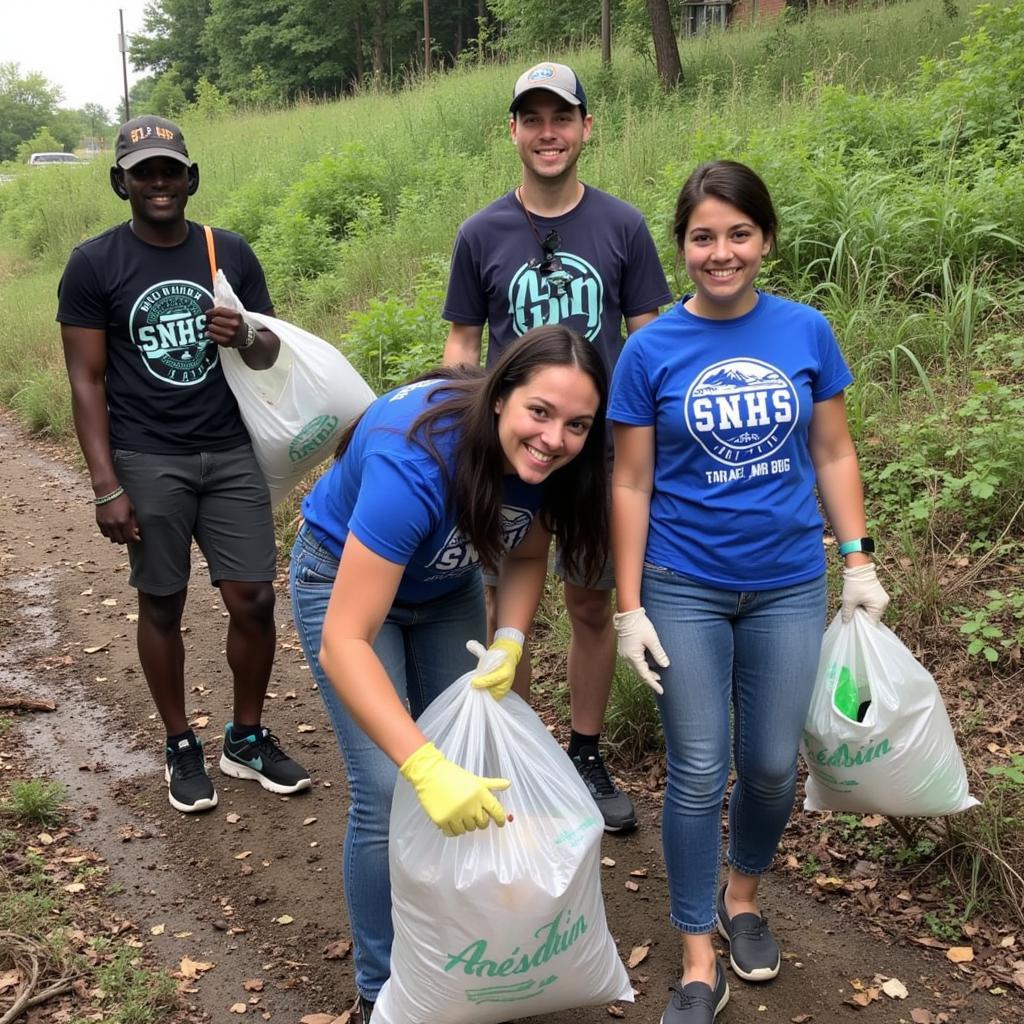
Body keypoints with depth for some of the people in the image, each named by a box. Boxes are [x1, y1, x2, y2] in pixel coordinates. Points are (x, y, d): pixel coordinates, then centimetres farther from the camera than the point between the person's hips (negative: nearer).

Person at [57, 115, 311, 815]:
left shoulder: (230, 253, 6)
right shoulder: (94, 264, -2)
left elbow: (271, 353, 12)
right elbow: (87, 379, -3)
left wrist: (246, 340, -13)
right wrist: (107, 487, -9)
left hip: (231, 453, 3)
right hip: (148, 463, -2)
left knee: (254, 600, 1)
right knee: (162, 606, 6)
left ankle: (248, 739, 22)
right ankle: (182, 748, 24)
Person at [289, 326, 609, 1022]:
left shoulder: (549, 461, -23)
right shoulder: (414, 465, -41)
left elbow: (528, 555, -3)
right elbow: (344, 644, -43)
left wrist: (509, 643, -22)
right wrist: (425, 768, -51)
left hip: (445, 587, 6)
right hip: (346, 578, -5)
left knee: (470, 763, 5)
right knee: (388, 793, -12)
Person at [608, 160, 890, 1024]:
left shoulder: (807, 332, -3)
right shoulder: (651, 351, -8)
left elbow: (833, 453, 6)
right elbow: (631, 484, -4)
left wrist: (860, 561, 2)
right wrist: (629, 607, -6)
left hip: (788, 585, 2)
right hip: (685, 588, -2)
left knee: (772, 764, 11)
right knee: (698, 773, 4)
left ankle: (743, 894, 41)